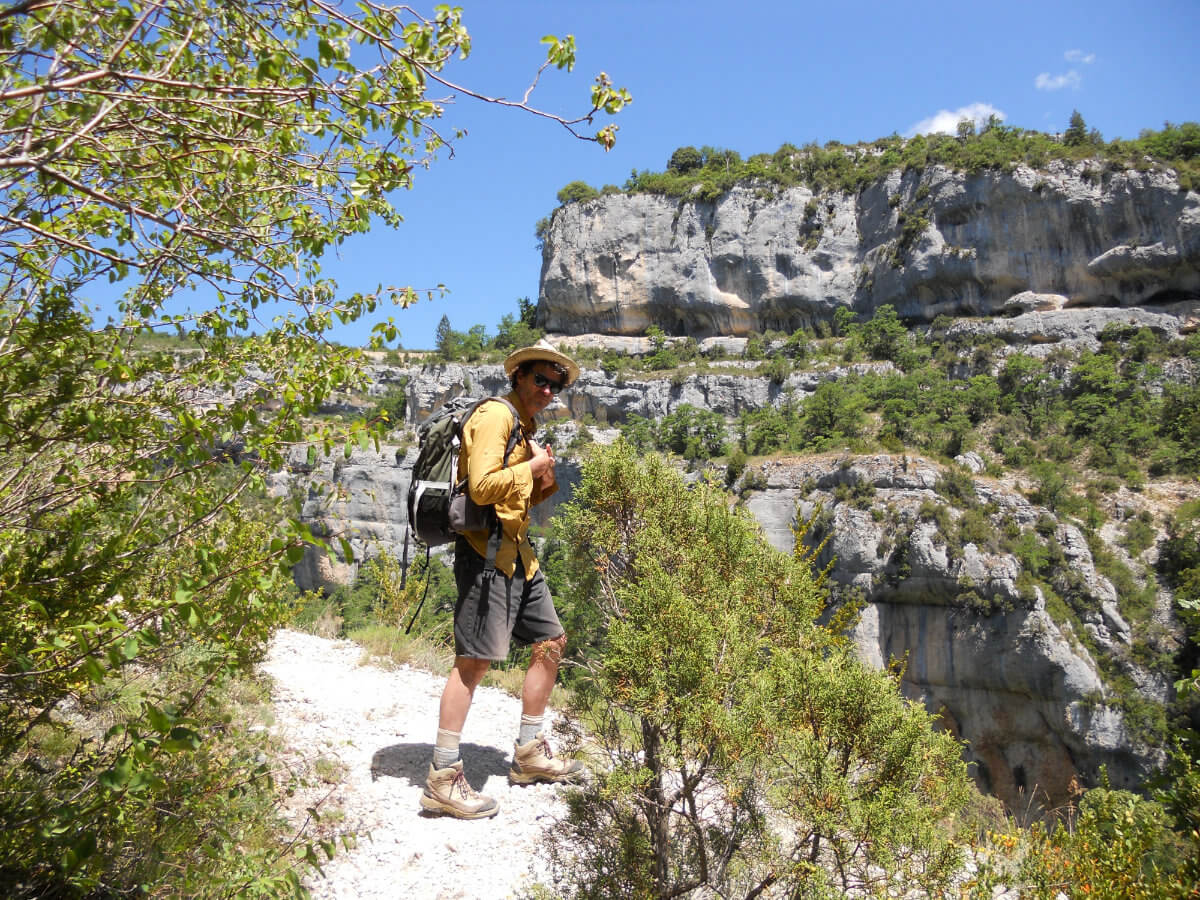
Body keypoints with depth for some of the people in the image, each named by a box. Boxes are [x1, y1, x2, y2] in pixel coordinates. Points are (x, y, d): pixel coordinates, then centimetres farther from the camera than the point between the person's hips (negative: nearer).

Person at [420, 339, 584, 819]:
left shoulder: (525, 427, 20)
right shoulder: (495, 415, -11)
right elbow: (482, 487, -23)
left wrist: (544, 483, 8)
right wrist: (531, 466, -12)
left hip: (517, 552, 10)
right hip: (486, 550, -10)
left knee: (551, 642, 13)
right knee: (474, 659, -10)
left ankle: (529, 753, 25)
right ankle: (442, 779, -3)